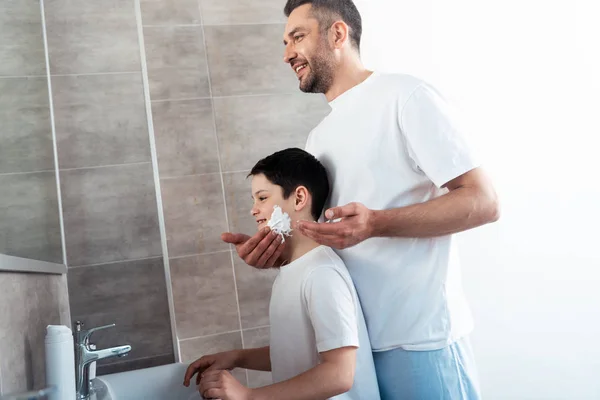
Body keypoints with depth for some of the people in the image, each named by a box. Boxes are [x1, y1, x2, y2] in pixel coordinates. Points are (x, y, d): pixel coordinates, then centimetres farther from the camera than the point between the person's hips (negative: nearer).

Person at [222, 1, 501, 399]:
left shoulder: (403, 95, -8)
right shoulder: (318, 138, 14)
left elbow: (483, 202, -14)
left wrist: (376, 223, -26)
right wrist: (275, 252, -4)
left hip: (419, 339, -7)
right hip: (353, 339, 7)